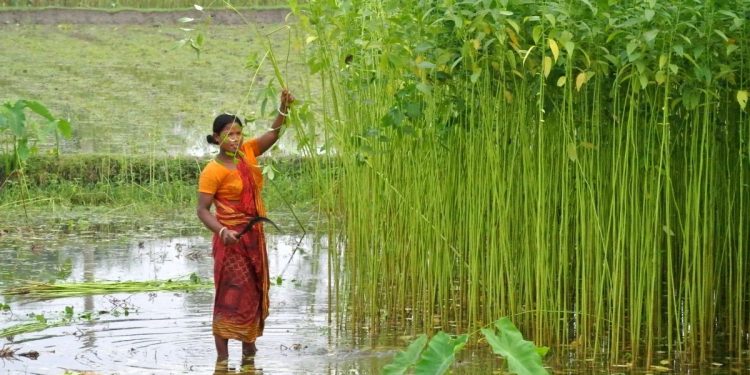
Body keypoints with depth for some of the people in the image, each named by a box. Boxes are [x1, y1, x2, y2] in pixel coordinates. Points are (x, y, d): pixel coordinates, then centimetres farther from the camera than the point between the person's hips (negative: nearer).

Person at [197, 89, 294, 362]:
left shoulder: (246, 153, 4)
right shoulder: (213, 171, -14)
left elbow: (273, 134, 2)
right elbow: (203, 210, -15)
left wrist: (284, 108, -15)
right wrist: (222, 232, -29)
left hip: (254, 237, 7)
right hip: (232, 239, -7)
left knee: (254, 293, 14)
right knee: (231, 296, -6)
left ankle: (249, 346, 26)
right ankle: (222, 357, -3)